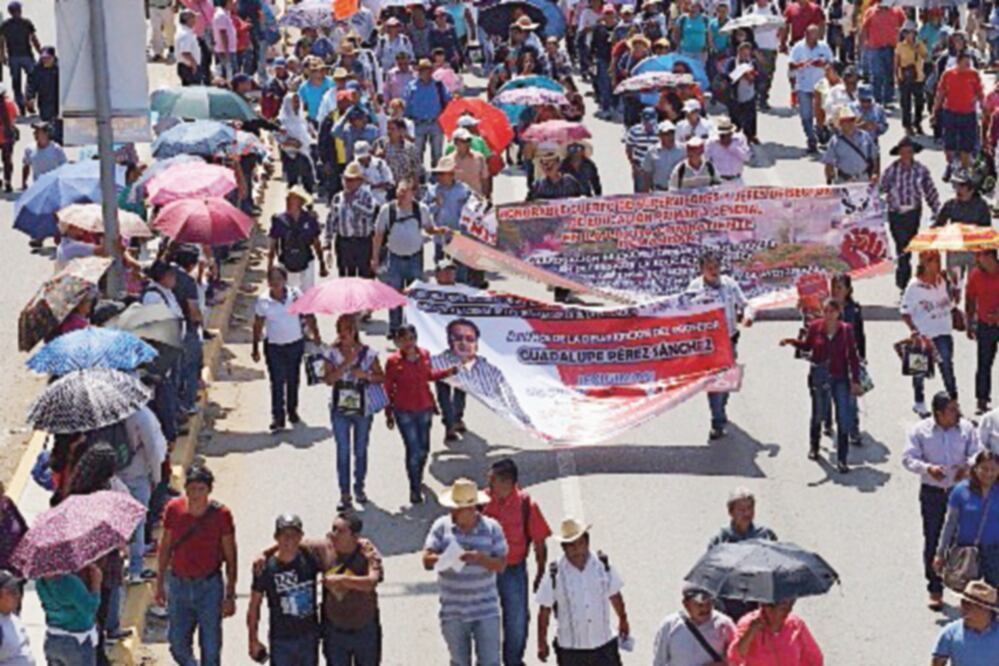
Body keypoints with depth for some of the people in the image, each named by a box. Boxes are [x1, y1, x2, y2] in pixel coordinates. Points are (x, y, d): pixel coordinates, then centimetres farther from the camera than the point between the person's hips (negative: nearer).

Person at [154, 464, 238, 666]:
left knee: (211, 647, 4)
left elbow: (230, 557, -5)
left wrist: (230, 596, -6)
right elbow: (165, 547, 7)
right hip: (178, 584, 2)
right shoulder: (173, 509, -6)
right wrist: (159, 583, 8)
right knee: (178, 645, 9)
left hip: (209, 586, -2)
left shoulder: (221, 515, -12)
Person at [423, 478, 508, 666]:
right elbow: (427, 560, -11)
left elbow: (501, 564, -7)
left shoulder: (491, 528, -5)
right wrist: (445, 559, -32)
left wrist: (481, 559, -27)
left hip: (486, 610, -1)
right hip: (453, 610, 1)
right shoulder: (441, 527, -4)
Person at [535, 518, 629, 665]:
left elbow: (614, 596, 11)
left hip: (604, 643, 2)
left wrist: (623, 621, 23)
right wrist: (542, 643, -1)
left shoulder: (603, 566, -5)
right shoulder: (555, 575, -11)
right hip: (570, 648, -2)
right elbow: (544, 610, -4)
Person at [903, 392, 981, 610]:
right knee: (932, 542, 2)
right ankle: (935, 590, 14)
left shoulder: (966, 428, -3)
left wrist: (967, 467, -25)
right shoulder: (920, 430, -6)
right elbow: (908, 459, -8)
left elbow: (977, 454, -2)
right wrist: (927, 468, -27)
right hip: (932, 493, -1)